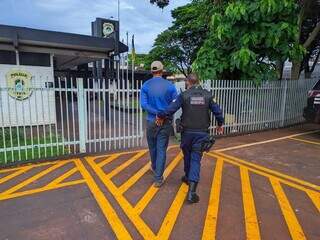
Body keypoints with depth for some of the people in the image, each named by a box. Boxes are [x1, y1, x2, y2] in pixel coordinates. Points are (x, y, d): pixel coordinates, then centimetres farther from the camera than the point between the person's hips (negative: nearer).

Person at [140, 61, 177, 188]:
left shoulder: (146, 85, -3)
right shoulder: (169, 86, -7)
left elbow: (143, 104, -13)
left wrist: (157, 113, -15)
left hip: (151, 121, 2)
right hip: (166, 122, -2)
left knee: (153, 147, 20)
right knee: (162, 149, 3)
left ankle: (154, 167, 45)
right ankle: (158, 178, 6)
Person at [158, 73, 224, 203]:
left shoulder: (184, 95, -7)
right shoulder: (207, 95, 1)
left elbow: (170, 109, -13)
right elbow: (217, 111, 1)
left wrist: (159, 116, 4)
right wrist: (220, 124, 17)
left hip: (187, 132, -1)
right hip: (202, 133, 1)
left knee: (187, 156, 21)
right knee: (196, 159, 1)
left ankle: (188, 177, 43)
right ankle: (192, 191, -8)